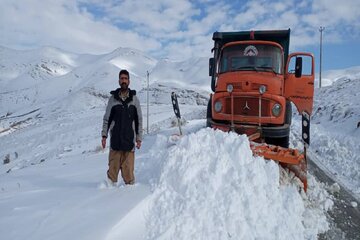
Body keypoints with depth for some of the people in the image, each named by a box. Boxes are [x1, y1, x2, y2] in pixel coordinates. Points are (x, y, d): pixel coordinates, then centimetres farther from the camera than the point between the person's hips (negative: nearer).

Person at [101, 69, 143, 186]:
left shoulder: (134, 99, 7)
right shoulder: (113, 98, 6)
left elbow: (139, 120, 9)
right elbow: (106, 119, 9)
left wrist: (139, 138, 6)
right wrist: (104, 135, 2)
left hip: (129, 139, 0)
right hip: (115, 138, 0)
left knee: (128, 167, -1)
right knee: (113, 166, 1)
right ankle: (111, 184, 13)